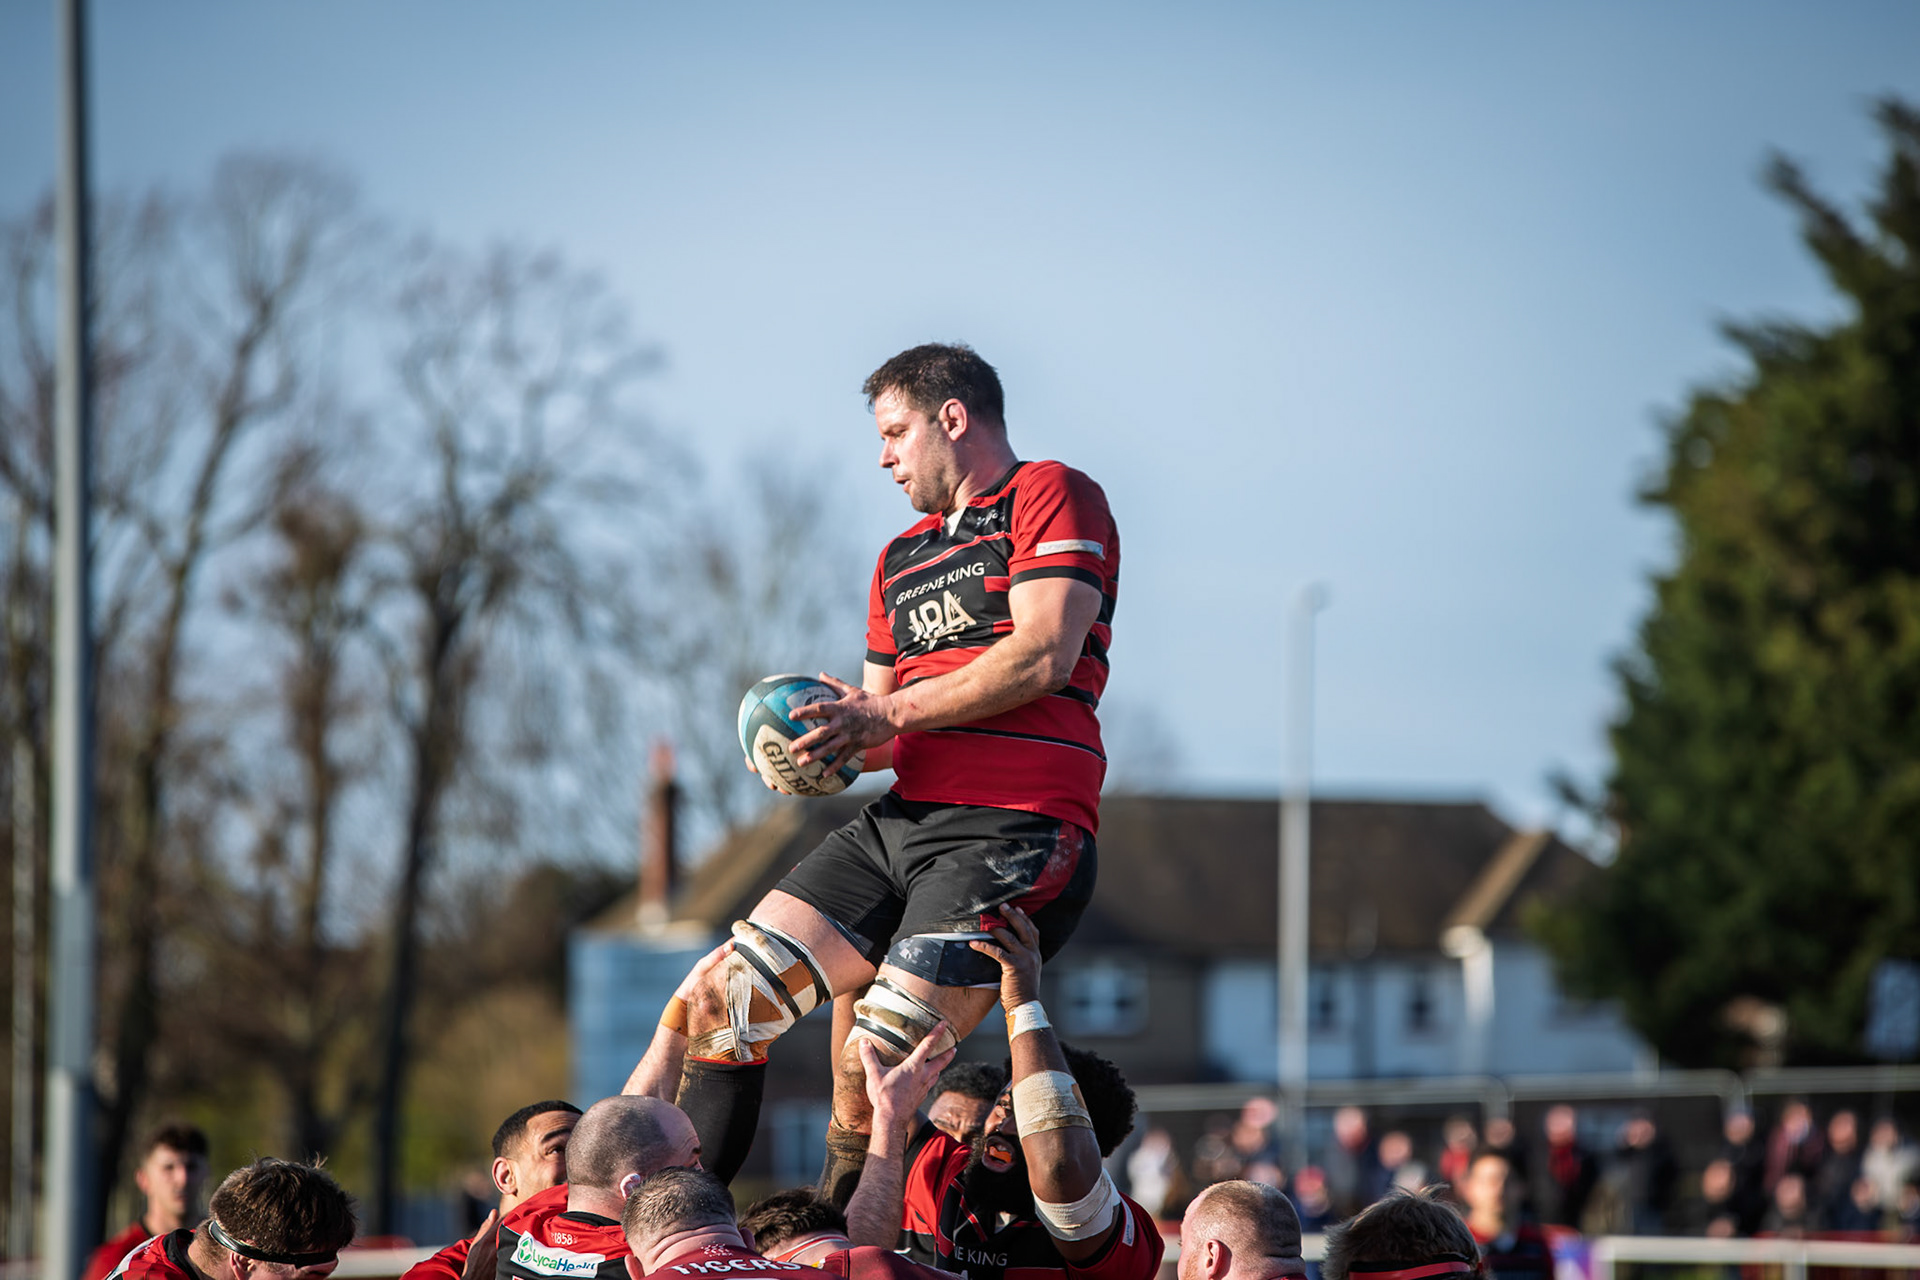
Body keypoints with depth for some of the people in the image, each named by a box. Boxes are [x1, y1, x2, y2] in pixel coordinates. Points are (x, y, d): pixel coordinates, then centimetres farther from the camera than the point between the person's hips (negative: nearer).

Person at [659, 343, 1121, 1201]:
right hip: (901, 822, 8)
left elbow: (1045, 656, -12)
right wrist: (828, 741, 3)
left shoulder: (1051, 496, 2)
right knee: (723, 1002, -4)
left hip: (1013, 832, -8)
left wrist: (889, 713, -11)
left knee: (876, 1071, -18)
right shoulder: (902, 558, 28)